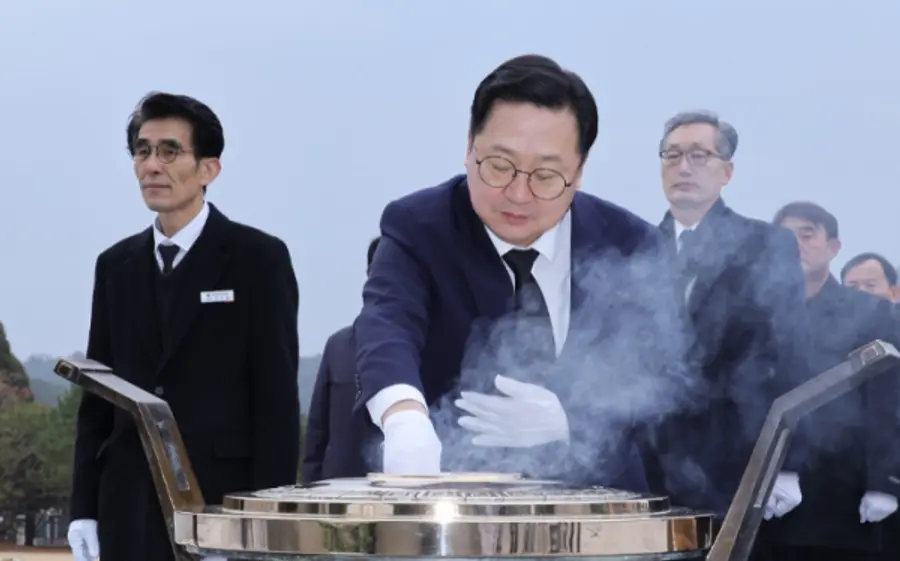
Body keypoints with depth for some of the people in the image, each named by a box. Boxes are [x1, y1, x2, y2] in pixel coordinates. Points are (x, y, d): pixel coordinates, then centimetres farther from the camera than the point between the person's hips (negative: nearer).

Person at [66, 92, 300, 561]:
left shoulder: (257, 258, -1)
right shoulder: (116, 265, 13)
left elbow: (278, 396, -5)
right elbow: (96, 394, 13)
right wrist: (84, 506, 7)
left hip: (225, 501, -4)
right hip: (131, 509, 5)